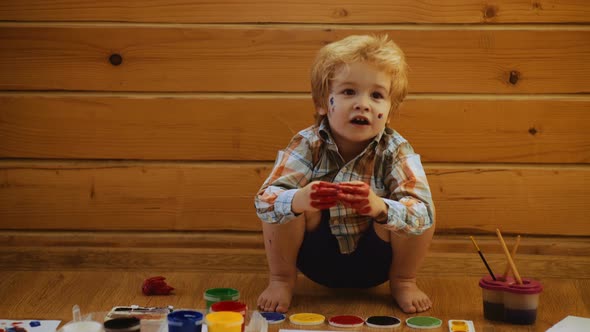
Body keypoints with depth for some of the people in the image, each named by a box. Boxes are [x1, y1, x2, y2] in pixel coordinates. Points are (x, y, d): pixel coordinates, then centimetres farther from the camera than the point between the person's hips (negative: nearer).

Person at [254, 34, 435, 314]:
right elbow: (264, 201, -27)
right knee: (285, 201, -25)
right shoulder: (307, 145, -16)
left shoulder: (396, 151, -18)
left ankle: (403, 281, 1)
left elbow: (424, 214, -32)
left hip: (374, 263, 0)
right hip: (316, 259, 0)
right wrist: (298, 201, -51)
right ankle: (281, 279, -1)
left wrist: (380, 208, -54)